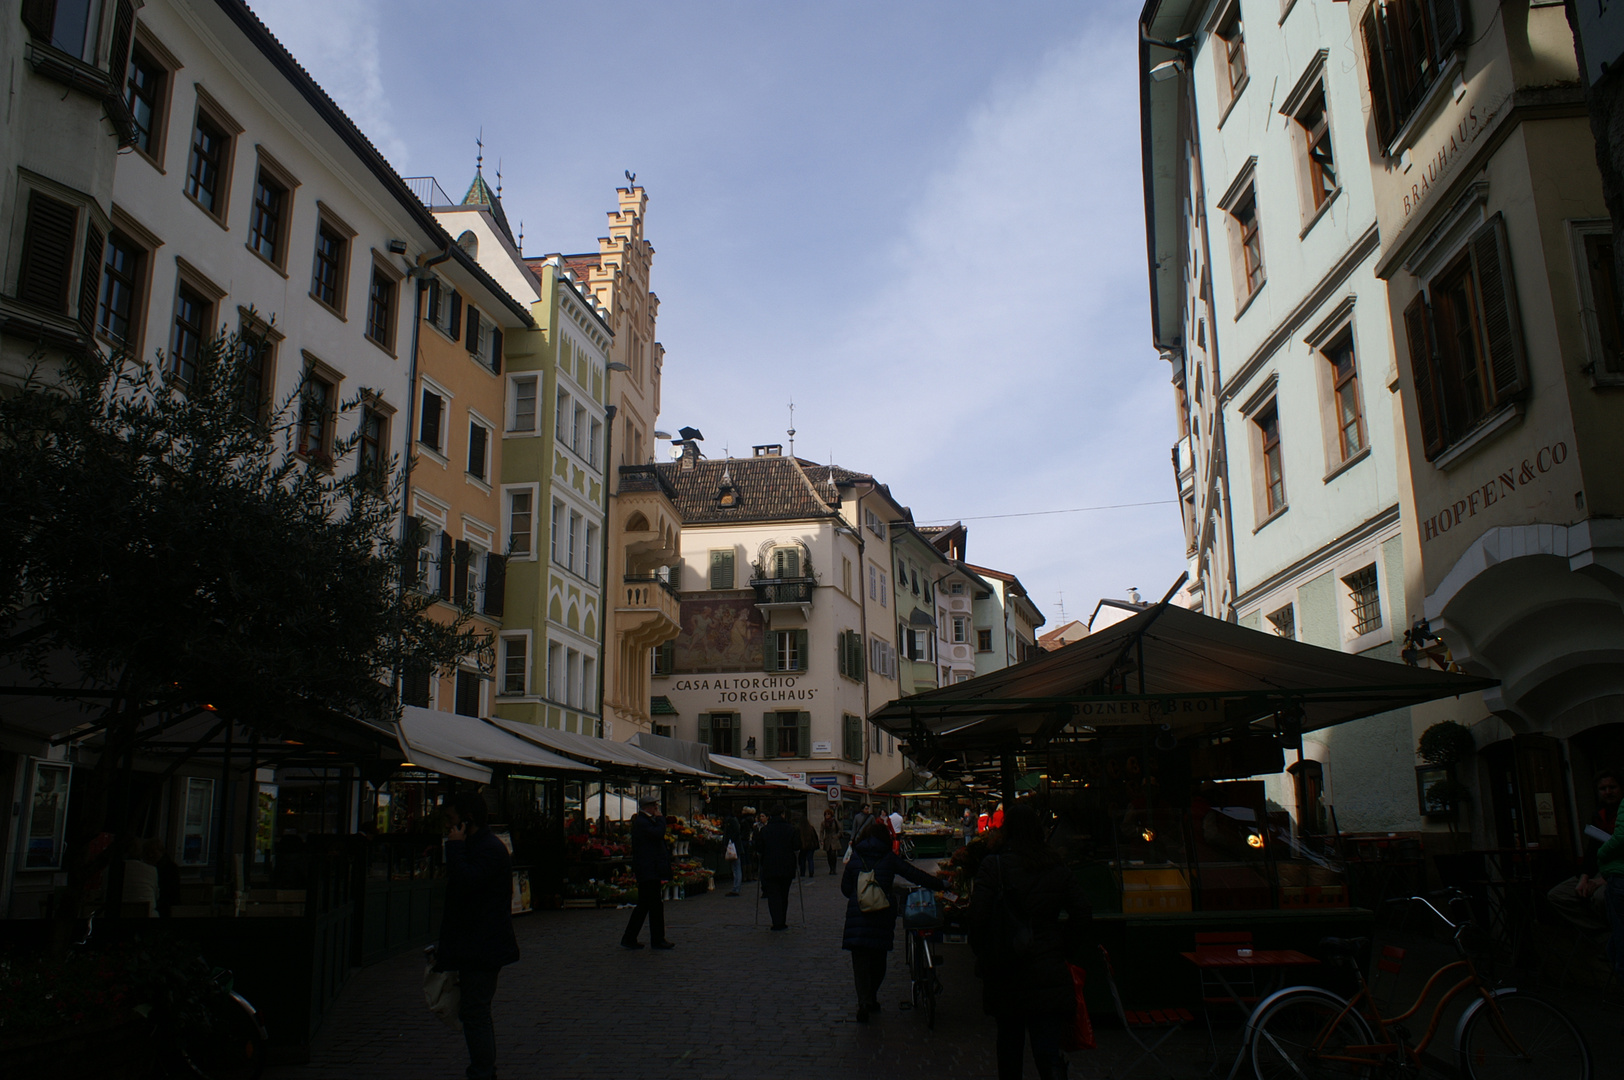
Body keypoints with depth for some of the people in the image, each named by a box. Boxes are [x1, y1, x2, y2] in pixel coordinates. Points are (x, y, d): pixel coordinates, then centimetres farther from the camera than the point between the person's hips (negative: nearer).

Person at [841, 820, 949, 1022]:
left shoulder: (855, 858, 3)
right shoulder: (889, 858, 1)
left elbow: (845, 887, 7)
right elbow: (915, 875, 3)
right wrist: (941, 884, 12)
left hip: (858, 914, -1)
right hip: (883, 914, 1)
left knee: (860, 959, -1)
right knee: (878, 958, 16)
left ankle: (864, 1002, -14)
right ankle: (871, 999, 26)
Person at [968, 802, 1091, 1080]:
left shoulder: (994, 865, -8)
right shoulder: (1056, 867, 2)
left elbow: (977, 916, -13)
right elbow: (1081, 911, 2)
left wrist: (983, 953, 4)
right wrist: (1061, 945, 12)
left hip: (1007, 972, -1)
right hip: (1049, 970, 1)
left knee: (1009, 1037, 19)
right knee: (1048, 1050, -2)